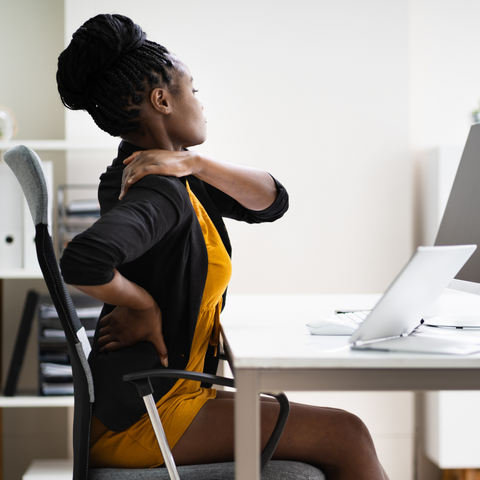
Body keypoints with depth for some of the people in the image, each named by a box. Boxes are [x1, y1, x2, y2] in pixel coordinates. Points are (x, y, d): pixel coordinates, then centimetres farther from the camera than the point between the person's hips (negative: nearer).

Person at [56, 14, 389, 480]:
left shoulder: (175, 180, 10)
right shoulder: (159, 193, -21)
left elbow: (272, 201, 5)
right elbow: (82, 261, -40)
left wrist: (195, 163, -11)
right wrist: (146, 306, -20)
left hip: (172, 391, 10)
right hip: (138, 415, -10)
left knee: (341, 432, 13)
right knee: (345, 437, -9)